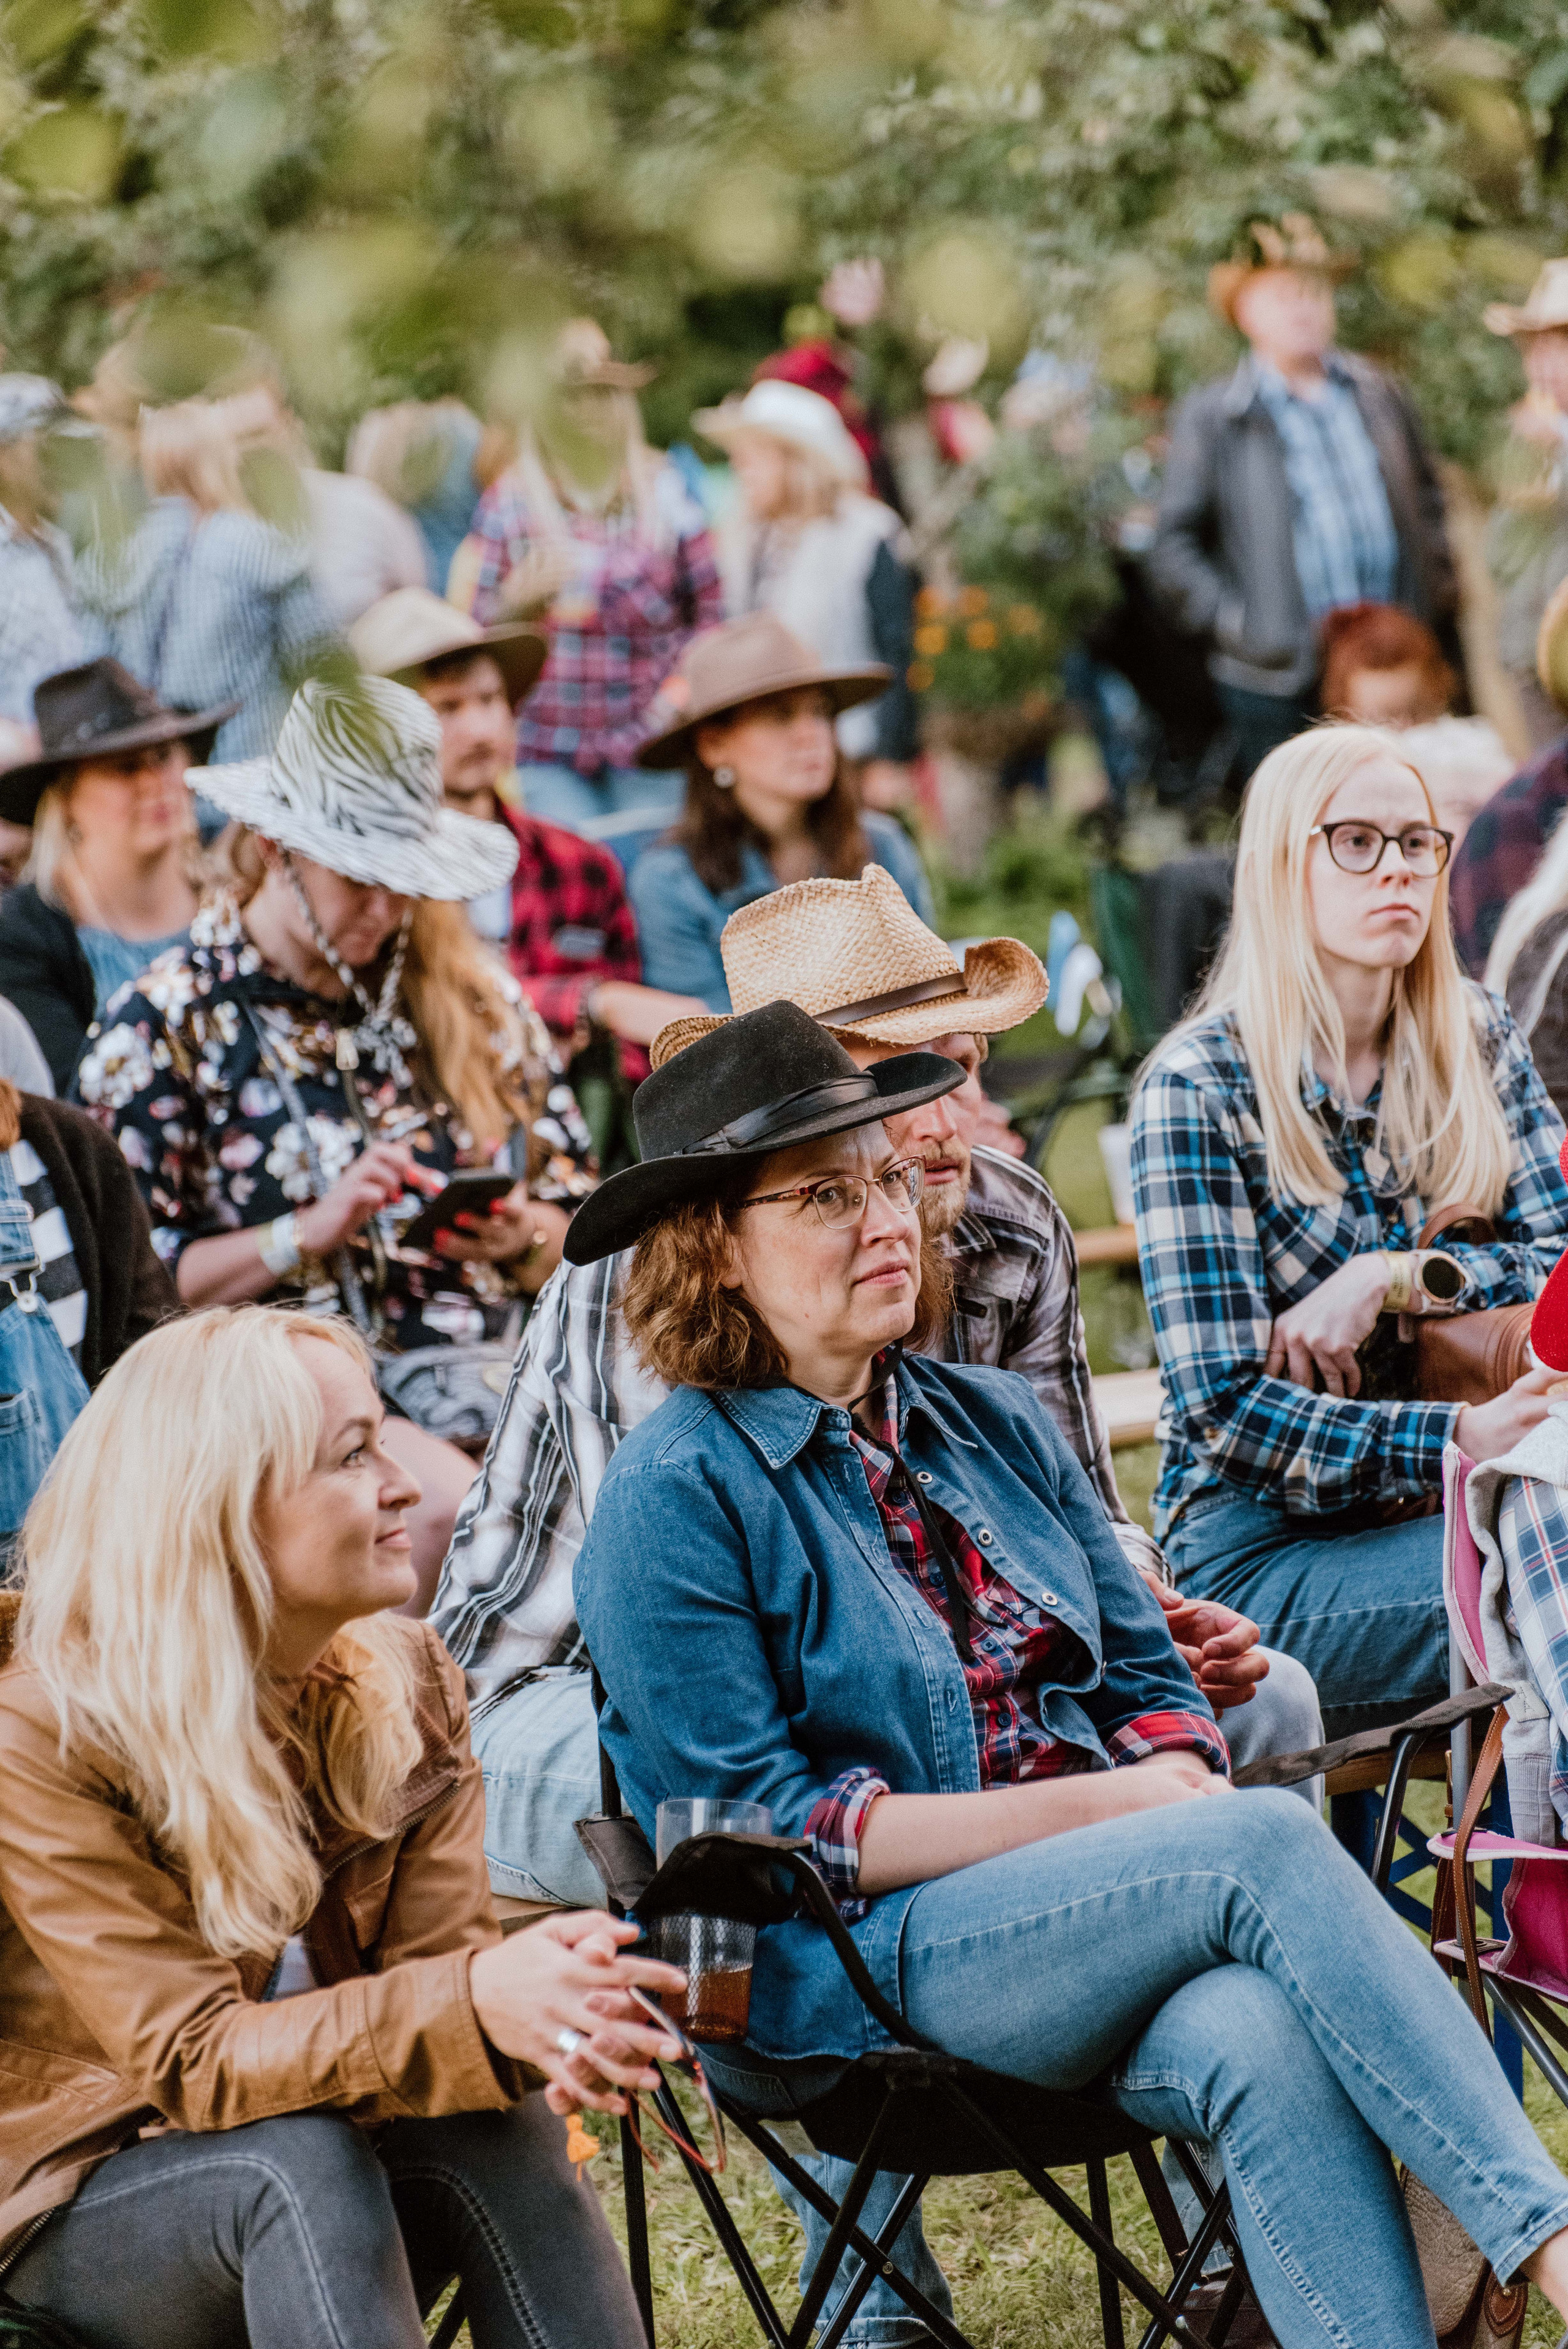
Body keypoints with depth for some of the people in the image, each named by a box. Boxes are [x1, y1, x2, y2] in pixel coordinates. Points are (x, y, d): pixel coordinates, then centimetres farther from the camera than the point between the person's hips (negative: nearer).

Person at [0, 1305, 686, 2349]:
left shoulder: (407, 1685, -1)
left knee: (504, 2130, -26)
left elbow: (438, 1961, -8)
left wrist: (556, 2016, -35)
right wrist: (476, 2002, -41)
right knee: (302, 2160, -35)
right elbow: (191, 2058, -25)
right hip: (86, 2211, -5)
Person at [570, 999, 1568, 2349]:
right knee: (1270, 1846, -30)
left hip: (1105, 1923, 5)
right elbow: (759, 1822, -8)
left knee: (1267, 2043, -31)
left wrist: (1175, 1780, -9)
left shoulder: (996, 1426, 19)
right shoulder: (674, 1500, -2)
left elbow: (1154, 1682, 18)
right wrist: (1093, 1808, -12)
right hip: (871, 1961, -5)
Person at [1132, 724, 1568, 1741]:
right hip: (1261, 1550, -5)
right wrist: (1452, 1441, -24)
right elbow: (1224, 1408, -11)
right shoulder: (1198, 1087, -6)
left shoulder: (1476, 1040, 9)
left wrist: (1388, 1280, -14)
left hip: (1440, 1508, 5)